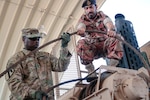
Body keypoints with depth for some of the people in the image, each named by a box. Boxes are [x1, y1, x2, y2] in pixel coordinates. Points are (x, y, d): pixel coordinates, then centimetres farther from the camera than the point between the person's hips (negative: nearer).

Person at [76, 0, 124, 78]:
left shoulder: (101, 15, 2)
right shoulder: (83, 18, 4)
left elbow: (108, 22, -22)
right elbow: (80, 26, -21)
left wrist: (112, 30, -47)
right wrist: (81, 31, -48)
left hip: (105, 44, 0)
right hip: (92, 47, 0)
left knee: (117, 38, -28)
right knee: (81, 44, -29)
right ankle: (91, 73, -21)